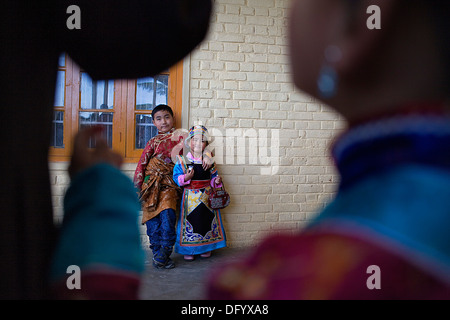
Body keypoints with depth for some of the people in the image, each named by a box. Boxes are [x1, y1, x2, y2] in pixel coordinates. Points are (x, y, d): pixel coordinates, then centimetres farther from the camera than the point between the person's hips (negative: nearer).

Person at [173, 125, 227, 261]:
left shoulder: (209, 160, 4)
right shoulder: (183, 160, -4)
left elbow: (213, 176, 11)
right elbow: (176, 177, -6)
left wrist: (217, 180, -10)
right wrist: (186, 177, -24)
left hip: (207, 196, 3)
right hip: (190, 197, -3)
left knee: (207, 219, 9)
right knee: (190, 220, 1)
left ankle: (206, 248, 27)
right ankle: (188, 250, 18)